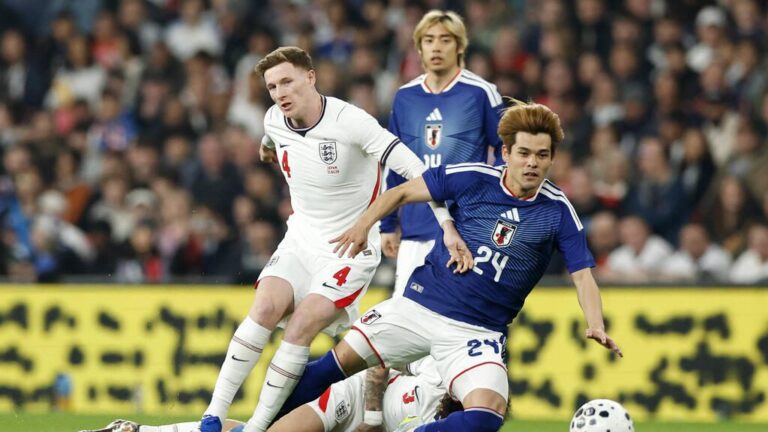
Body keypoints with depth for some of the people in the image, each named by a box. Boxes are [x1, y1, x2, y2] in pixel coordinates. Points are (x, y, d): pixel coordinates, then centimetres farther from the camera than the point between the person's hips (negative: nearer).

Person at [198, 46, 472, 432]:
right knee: (265, 307, -20)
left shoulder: (350, 121, -21)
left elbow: (413, 169, -23)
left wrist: (447, 226, -30)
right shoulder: (274, 121, -3)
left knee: (301, 326, -21)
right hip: (301, 240, 5)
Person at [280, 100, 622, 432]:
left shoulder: (558, 211, -7)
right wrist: (364, 224, -13)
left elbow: (583, 275, -9)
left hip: (477, 332, -1)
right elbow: (403, 192, 3)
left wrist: (595, 325, -26)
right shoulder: (473, 178, -7)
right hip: (419, 305, 1)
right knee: (341, 361, 3)